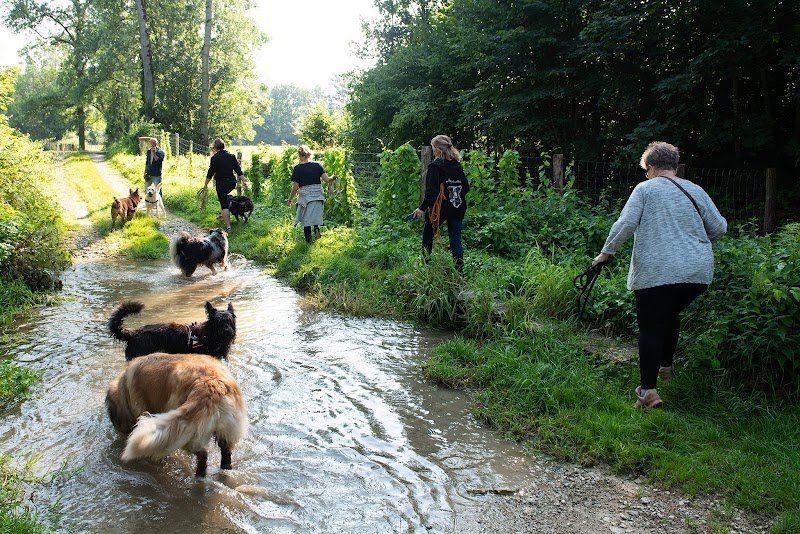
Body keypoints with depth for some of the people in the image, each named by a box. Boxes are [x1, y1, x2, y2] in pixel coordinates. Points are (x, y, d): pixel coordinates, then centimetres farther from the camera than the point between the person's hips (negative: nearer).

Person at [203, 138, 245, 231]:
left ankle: (228, 226, -9)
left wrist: (205, 185, 1)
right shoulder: (231, 156, 7)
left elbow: (210, 173, -8)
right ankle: (225, 215, 34)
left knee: (224, 205, -4)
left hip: (221, 183, -6)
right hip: (232, 182, 6)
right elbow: (239, 170, 6)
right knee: (225, 196, 33)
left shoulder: (215, 158, -9)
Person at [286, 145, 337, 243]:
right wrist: (333, 177, 19)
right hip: (318, 195, 3)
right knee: (316, 215, 20)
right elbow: (327, 180, -3)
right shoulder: (317, 165, 1)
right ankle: (316, 228, -7)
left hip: (305, 196, -3)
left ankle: (308, 240, 11)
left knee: (306, 219, 8)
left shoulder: (297, 168, -5)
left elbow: (295, 187, -5)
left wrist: (290, 200, 7)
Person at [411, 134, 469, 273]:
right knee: (456, 241, 5)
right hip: (458, 208, 5)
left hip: (440, 208, -5)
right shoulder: (457, 165, 7)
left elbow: (432, 190, -18)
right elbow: (466, 187, 12)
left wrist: (423, 207, -16)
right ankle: (459, 270, -1)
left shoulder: (435, 166, -11)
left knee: (427, 235, 14)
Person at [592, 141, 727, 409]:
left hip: (656, 272, -5)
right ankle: (665, 367, 37)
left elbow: (625, 224, -10)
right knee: (671, 315, 27)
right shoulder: (696, 190, 11)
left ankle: (648, 390, -6)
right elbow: (719, 228, 12)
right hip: (698, 271, 5)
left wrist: (606, 252, -2)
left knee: (651, 327, 1)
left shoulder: (645, 189, 0)